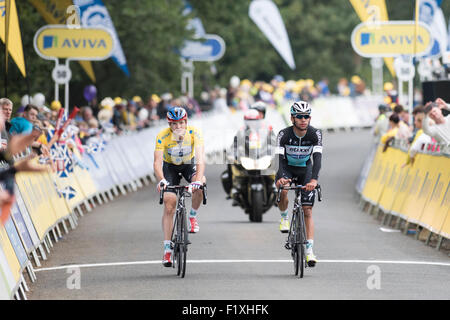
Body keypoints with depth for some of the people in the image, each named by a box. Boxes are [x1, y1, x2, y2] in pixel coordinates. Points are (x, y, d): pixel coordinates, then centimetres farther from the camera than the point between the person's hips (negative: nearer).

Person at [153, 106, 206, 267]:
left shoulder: (194, 133, -29)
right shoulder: (162, 136, -28)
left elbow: (200, 158, -38)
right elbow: (157, 162, -34)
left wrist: (199, 179, -54)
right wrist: (161, 180, -53)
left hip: (189, 164, 0)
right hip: (170, 166, 0)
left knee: (199, 185, -33)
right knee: (169, 206, -13)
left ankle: (193, 216, -7)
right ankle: (167, 247, -9)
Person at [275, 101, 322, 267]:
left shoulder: (315, 134, -22)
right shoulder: (284, 134, -24)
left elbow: (317, 157, -31)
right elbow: (280, 158, -32)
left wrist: (314, 179, -48)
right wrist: (280, 177, -52)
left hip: (305, 169, 1)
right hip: (287, 168, -1)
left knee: (308, 211, -7)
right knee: (282, 190, -34)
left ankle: (309, 250, -7)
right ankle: (284, 218, -5)